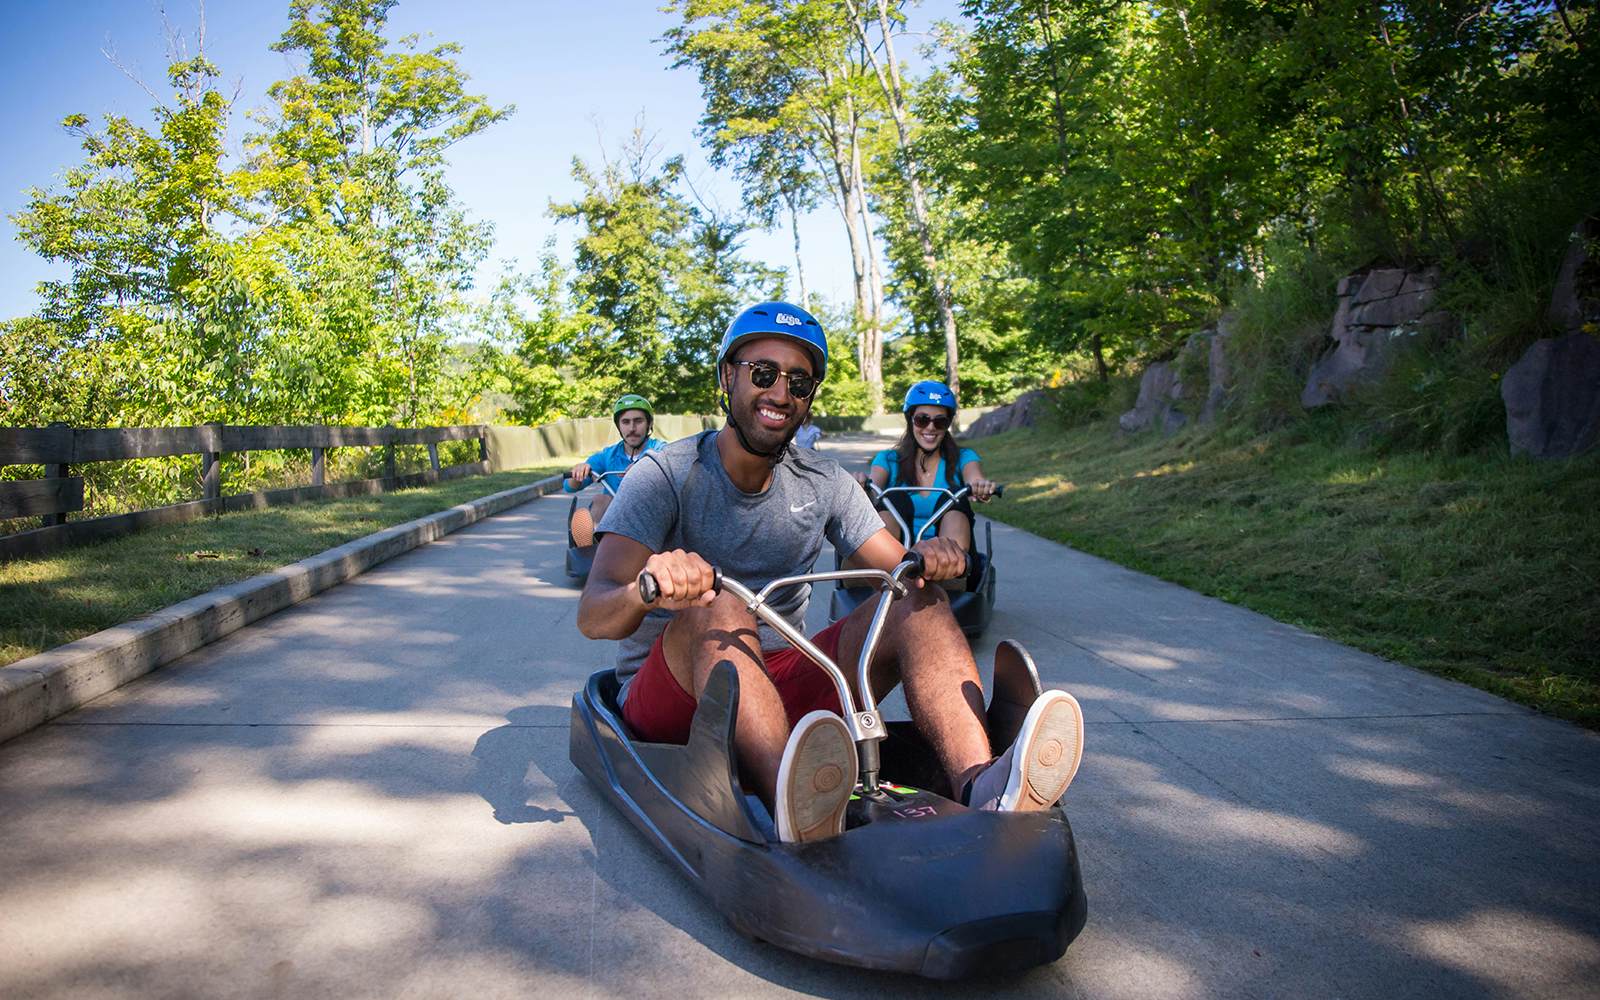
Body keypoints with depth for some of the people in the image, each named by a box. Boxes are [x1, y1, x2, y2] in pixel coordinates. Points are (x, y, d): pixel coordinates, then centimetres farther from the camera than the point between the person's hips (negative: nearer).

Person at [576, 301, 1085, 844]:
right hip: (666, 693, -4)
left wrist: (926, 560, -23)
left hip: (784, 686, 4)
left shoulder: (824, 483, 6)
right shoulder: (665, 476, -9)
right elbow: (592, 615, -21)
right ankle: (798, 813, -57)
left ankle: (982, 786, -39)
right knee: (721, 610, -35)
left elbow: (901, 568, 1)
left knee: (921, 604, -15)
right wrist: (645, 590, -44)